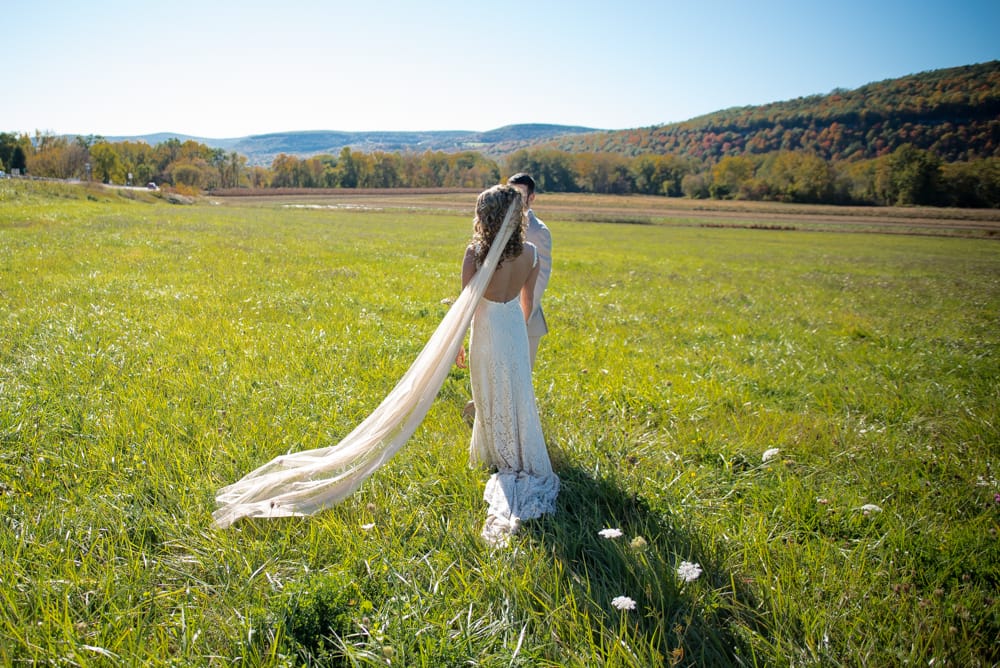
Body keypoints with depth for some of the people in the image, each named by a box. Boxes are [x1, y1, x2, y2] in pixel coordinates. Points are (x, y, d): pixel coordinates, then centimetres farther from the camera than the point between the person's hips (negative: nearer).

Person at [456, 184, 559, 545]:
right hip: (515, 330, 2)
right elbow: (528, 301, 4)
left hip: (486, 333, -2)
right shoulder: (530, 253, -8)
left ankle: (495, 455, 32)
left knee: (490, 398, 16)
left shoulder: (475, 253, -19)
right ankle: (521, 462, 22)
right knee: (517, 397, 15)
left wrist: (457, 344, -1)